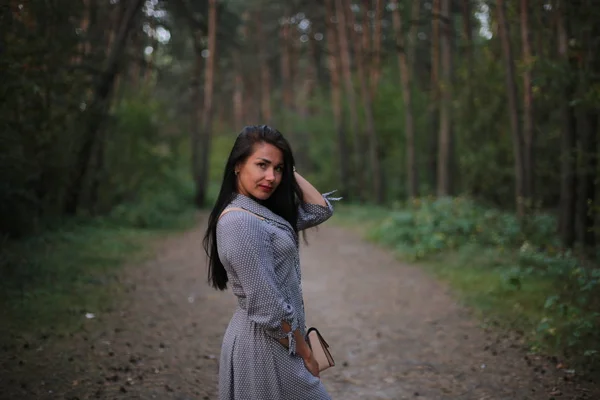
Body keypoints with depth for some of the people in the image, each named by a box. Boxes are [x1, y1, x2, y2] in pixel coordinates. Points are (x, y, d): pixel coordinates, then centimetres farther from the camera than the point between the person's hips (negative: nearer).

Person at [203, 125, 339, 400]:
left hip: (274, 341, 9)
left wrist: (288, 170, 3)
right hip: (265, 344, -9)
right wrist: (304, 354, -14)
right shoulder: (239, 221, -22)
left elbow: (320, 210, 9)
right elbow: (267, 307, -23)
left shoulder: (264, 212, 7)